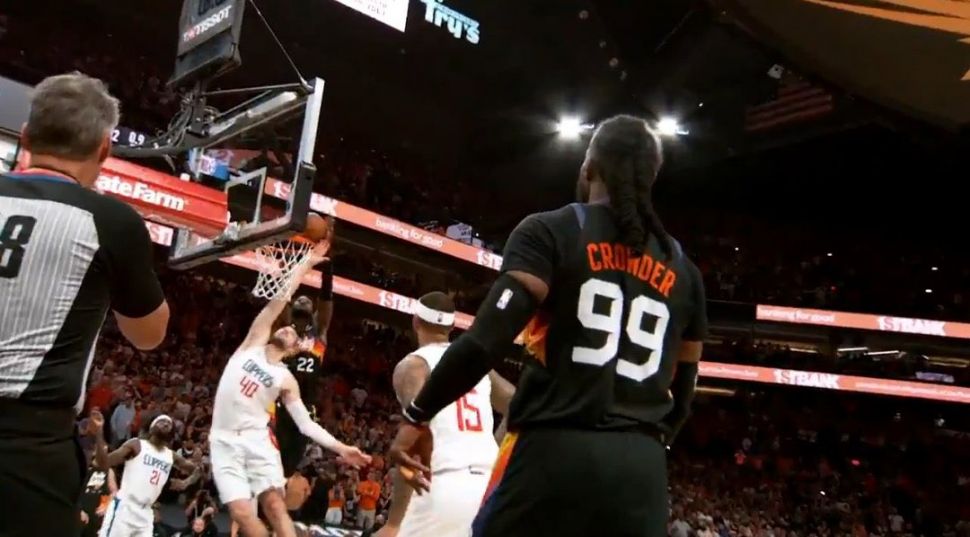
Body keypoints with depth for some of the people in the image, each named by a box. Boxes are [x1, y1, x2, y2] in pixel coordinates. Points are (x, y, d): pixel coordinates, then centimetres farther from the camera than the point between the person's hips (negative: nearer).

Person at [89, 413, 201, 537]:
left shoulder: (171, 456, 14)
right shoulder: (136, 445, -1)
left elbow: (197, 469, 27)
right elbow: (104, 464, -9)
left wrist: (186, 482, 4)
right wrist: (99, 432, -22)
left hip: (145, 513, 6)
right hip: (124, 507, -6)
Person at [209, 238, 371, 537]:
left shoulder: (286, 380, 7)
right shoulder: (254, 343, 7)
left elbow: (306, 423, 2)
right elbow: (280, 300, 3)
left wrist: (339, 447, -10)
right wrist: (306, 265, 1)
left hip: (256, 440, 0)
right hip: (225, 441, 0)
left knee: (275, 505, -13)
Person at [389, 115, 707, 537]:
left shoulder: (549, 231, 0)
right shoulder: (682, 270, 16)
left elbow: (490, 336, -12)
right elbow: (683, 393, 18)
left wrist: (417, 416, -2)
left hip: (553, 451, -4)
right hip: (643, 468, 5)